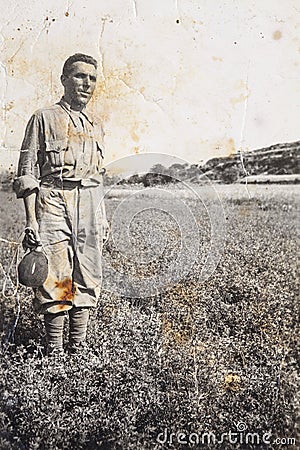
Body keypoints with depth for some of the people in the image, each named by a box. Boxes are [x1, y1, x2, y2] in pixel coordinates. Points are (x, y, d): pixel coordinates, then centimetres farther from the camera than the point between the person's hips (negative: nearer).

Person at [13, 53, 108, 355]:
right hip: (53, 202, -5)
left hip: (89, 206, 5)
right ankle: (54, 352, 6)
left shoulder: (94, 128, 19)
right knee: (55, 280, -6)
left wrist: (102, 217, 16)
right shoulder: (44, 119, 3)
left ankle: (78, 348, 15)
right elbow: (28, 173, -3)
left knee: (86, 279, 5)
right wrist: (31, 220, -11)